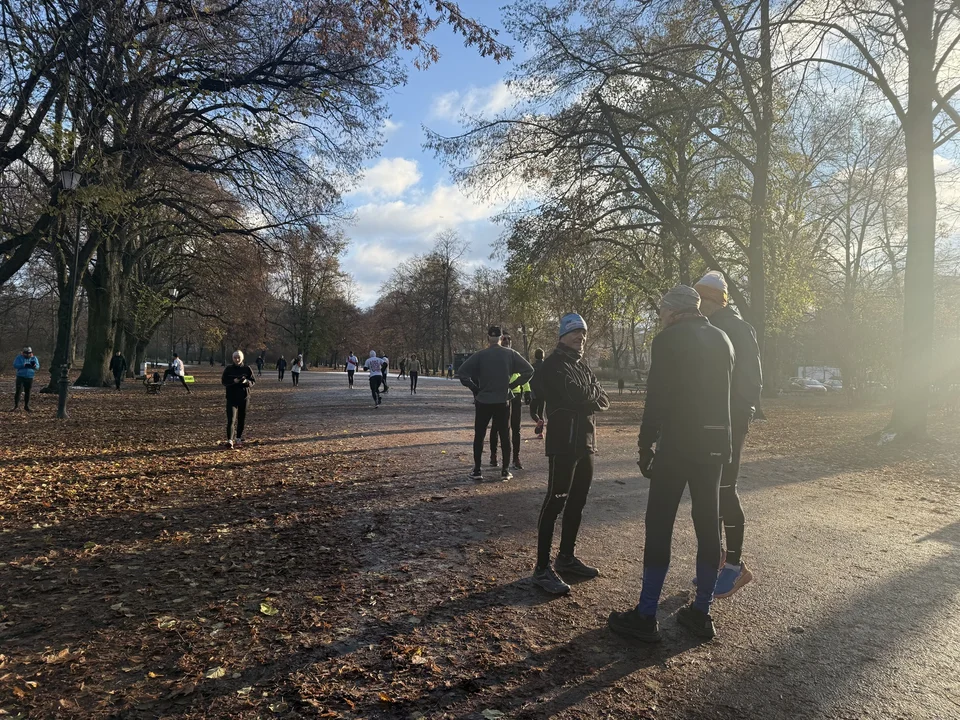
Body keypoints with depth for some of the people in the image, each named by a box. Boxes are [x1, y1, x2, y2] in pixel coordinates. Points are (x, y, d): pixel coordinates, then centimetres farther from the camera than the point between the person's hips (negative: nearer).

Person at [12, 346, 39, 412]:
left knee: (27, 392, 8)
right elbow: (15, 365, -12)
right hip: (20, 377, -2)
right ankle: (16, 406, -3)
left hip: (29, 378, 3)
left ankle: (26, 406, 17)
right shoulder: (19, 357, 0)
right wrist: (24, 365, -25)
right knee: (18, 391, -7)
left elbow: (38, 367, -1)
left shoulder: (34, 358, 7)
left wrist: (34, 365, -25)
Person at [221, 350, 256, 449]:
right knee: (231, 419, -13)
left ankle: (238, 439, 25)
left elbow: (254, 381, 3)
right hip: (231, 397, -1)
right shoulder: (228, 369, 2)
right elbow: (223, 381, 0)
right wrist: (233, 381, -17)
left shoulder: (247, 369, 2)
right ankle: (230, 440, -20)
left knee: (242, 419, 10)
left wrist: (246, 381, -18)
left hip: (244, 398, 2)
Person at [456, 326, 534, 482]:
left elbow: (461, 372, -11)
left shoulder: (480, 355, -6)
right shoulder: (510, 354, -2)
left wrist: (475, 388, -2)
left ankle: (477, 470, 9)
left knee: (479, 436, 10)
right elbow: (529, 371, -3)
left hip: (483, 402, -1)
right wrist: (513, 385, 3)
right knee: (505, 435, 10)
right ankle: (505, 470, 11)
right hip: (503, 402, 1)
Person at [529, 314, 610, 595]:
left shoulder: (581, 366, 19)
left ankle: (566, 557, 26)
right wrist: (592, 394, -3)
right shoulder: (555, 364, -8)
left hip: (586, 441, 9)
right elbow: (575, 395, -21)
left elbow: (603, 400, 9)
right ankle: (542, 569, -6)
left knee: (577, 501, 14)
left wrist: (586, 397, -10)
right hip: (564, 442, -9)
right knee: (555, 501, -9)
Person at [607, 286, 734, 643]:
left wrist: (645, 447, -6)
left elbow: (656, 399, -13)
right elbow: (726, 392, 13)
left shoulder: (668, 340, -9)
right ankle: (701, 612, 21)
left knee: (659, 525, 0)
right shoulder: (722, 340, 11)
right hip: (715, 445, 7)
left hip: (676, 445, -6)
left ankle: (645, 616, 6)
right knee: (708, 524, 12)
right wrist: (720, 441, 18)